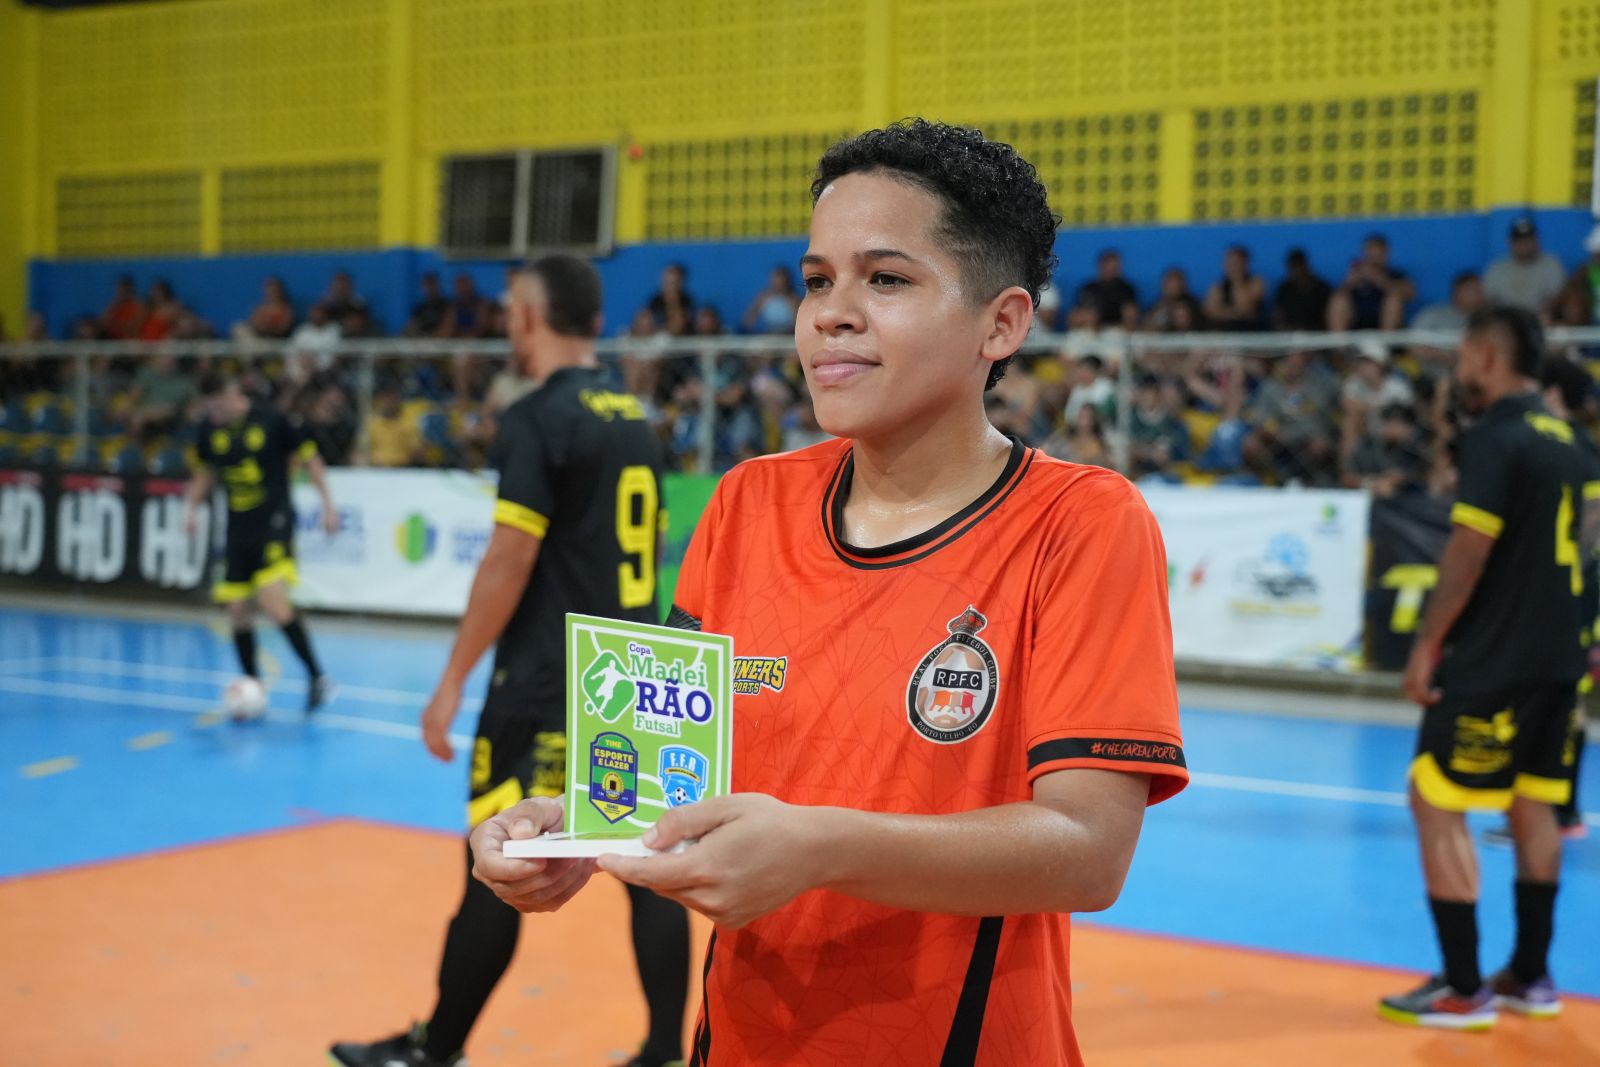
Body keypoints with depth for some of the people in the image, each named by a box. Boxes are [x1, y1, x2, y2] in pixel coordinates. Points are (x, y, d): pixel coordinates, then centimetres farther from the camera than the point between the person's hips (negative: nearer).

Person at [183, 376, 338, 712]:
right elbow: (206, 472, 24)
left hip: (274, 521, -6)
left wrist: (328, 504, -3)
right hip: (238, 530, 6)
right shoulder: (211, 432, 8)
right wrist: (190, 505, 8)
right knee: (238, 613, 3)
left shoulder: (271, 421, -7)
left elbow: (309, 458, 0)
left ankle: (317, 677, -12)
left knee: (273, 601, -22)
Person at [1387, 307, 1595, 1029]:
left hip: (1492, 662, -9)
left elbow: (1470, 550, -18)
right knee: (1532, 806, 15)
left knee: (1436, 805, -3)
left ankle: (1463, 990, -1)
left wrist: (1428, 643, -13)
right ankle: (1530, 977, 22)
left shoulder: (1494, 437, -13)